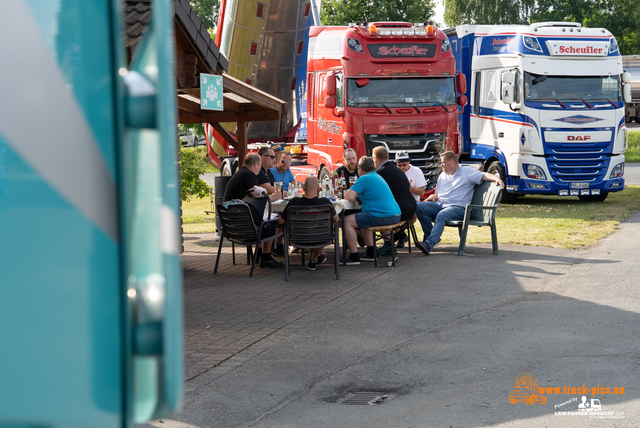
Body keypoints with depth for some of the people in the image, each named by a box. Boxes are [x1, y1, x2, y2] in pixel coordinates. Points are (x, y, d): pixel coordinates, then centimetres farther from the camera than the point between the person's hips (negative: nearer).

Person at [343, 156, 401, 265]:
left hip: (383, 217, -10)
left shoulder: (364, 179, -9)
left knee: (347, 221, -4)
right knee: (363, 218, 33)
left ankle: (354, 257, -3)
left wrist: (355, 196, 6)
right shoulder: (378, 177, 21)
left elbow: (349, 197, -15)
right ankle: (370, 253, 30)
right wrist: (358, 196, 22)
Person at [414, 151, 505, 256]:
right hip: (439, 205, 6)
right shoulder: (442, 176, 28)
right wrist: (434, 196, 3)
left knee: (441, 215, -38)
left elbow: (484, 176, -5)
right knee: (419, 207, -19)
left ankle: (429, 244, -51)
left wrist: (496, 178, -25)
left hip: (458, 207, -6)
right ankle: (433, 237, -16)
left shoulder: (467, 172, 8)